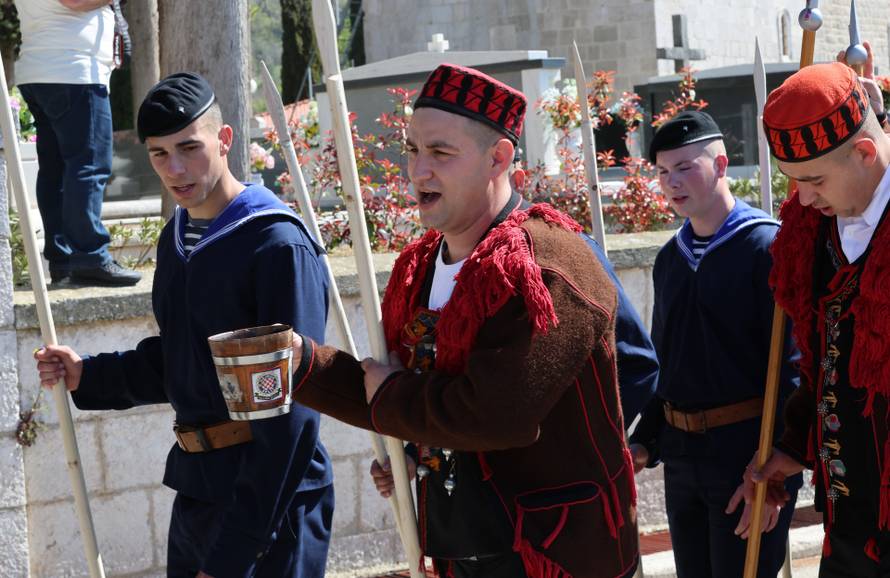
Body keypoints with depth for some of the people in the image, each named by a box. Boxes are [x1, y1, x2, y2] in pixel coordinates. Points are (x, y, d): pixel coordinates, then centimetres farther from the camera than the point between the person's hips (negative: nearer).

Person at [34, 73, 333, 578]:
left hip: (271, 502, -8)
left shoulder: (279, 246, -18)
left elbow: (290, 412, -20)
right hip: (196, 490, 8)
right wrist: (88, 375, 4)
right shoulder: (177, 238, 9)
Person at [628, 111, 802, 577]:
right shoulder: (670, 258, 12)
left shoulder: (767, 246, -11)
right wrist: (645, 441, 14)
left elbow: (793, 365, -15)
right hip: (681, 456, 7)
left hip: (747, 454, -7)